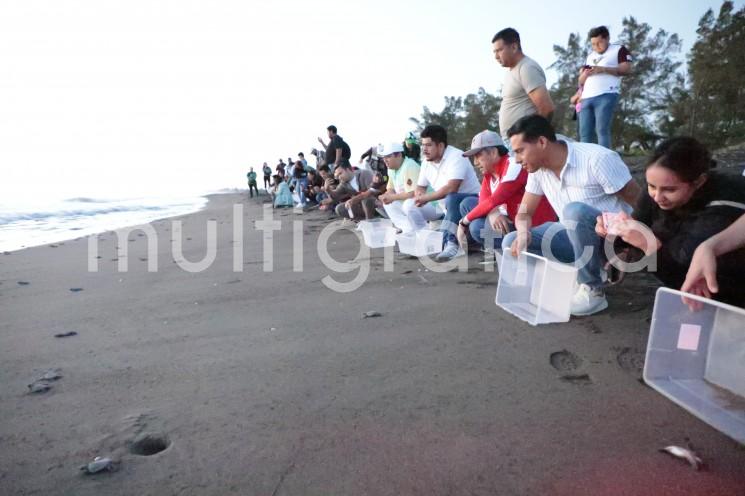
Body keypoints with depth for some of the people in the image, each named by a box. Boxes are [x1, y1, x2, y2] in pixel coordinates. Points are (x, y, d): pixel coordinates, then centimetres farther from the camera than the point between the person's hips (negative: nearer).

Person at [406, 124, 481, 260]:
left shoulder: (456, 157, -21)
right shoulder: (426, 162, 3)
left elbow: (451, 189, -33)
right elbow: (419, 188, 12)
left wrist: (426, 197, -24)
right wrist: (419, 196, -13)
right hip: (443, 204, 8)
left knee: (451, 199, -41)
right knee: (409, 204, -3)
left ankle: (450, 243, -41)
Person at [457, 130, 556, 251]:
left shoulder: (514, 166, -19)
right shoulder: (489, 171, 7)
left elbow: (493, 201, -23)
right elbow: (483, 200, -3)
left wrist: (463, 222, -16)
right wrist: (493, 213, -26)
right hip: (513, 221, 9)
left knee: (477, 226, -24)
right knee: (467, 204, 5)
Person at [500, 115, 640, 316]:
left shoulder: (597, 159, -22)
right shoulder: (538, 170, -3)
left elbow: (639, 203, -17)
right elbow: (524, 212, 2)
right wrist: (523, 233, -20)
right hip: (575, 237, 7)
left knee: (574, 210, -37)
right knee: (511, 243, -7)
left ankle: (593, 291, -19)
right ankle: (594, 269, -3)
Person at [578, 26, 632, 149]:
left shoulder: (619, 49, 13)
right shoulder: (590, 56, 29)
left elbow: (627, 69, -1)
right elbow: (581, 81, 28)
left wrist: (603, 69, -9)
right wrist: (584, 75, 4)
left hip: (606, 96, -6)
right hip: (586, 98, 6)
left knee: (602, 130, -17)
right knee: (584, 133, -5)